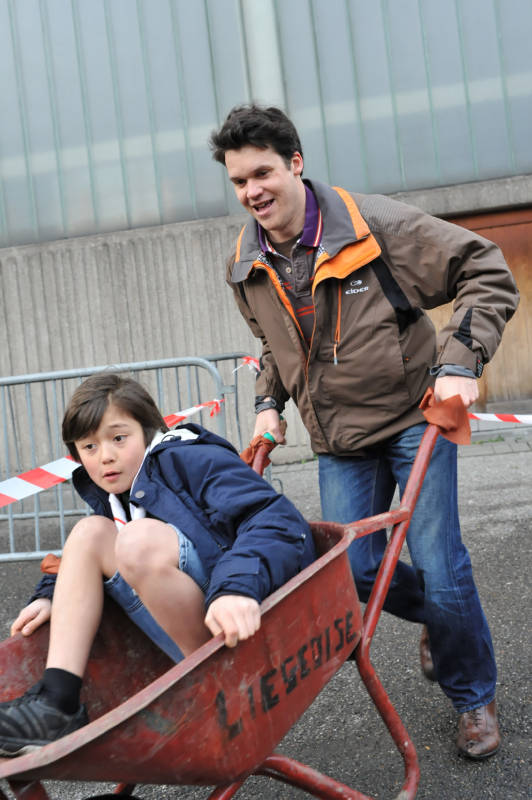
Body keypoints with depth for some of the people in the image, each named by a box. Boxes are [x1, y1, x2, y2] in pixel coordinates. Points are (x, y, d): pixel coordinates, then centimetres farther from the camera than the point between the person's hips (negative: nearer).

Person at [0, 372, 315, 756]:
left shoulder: (197, 462, -8)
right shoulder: (109, 498, 15)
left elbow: (283, 526, -23)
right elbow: (87, 562, 35)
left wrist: (237, 587, -40)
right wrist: (52, 594, 14)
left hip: (243, 625, -8)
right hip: (187, 638, 8)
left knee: (142, 539, -27)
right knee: (91, 532, 0)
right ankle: (57, 703, -10)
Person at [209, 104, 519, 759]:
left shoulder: (374, 224, -15)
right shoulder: (246, 268, 1)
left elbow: (487, 274, -11)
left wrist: (457, 362, -21)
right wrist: (269, 402, 6)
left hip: (414, 416, -4)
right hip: (339, 439, 5)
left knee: (438, 565, -5)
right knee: (354, 571, 1)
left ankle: (473, 696, 23)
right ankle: (440, 618, 36)